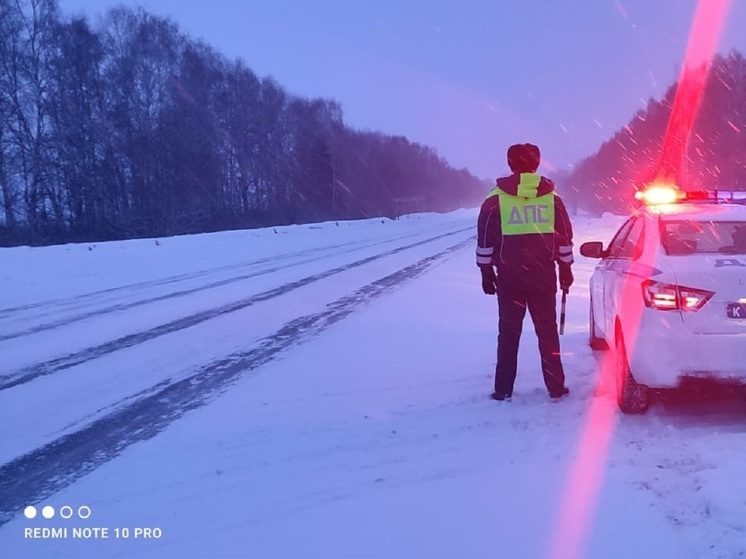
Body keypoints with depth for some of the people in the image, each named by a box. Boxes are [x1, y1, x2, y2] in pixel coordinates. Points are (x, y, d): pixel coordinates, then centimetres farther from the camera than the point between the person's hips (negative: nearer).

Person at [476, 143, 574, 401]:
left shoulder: (496, 199, -2)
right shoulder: (552, 197, 4)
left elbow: (485, 240, -1)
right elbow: (565, 239, 8)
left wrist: (486, 271, 7)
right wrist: (565, 269, 17)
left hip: (509, 276, -1)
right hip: (543, 276, 1)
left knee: (508, 333, 6)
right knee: (548, 332, 9)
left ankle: (503, 389, 7)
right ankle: (556, 387, 12)